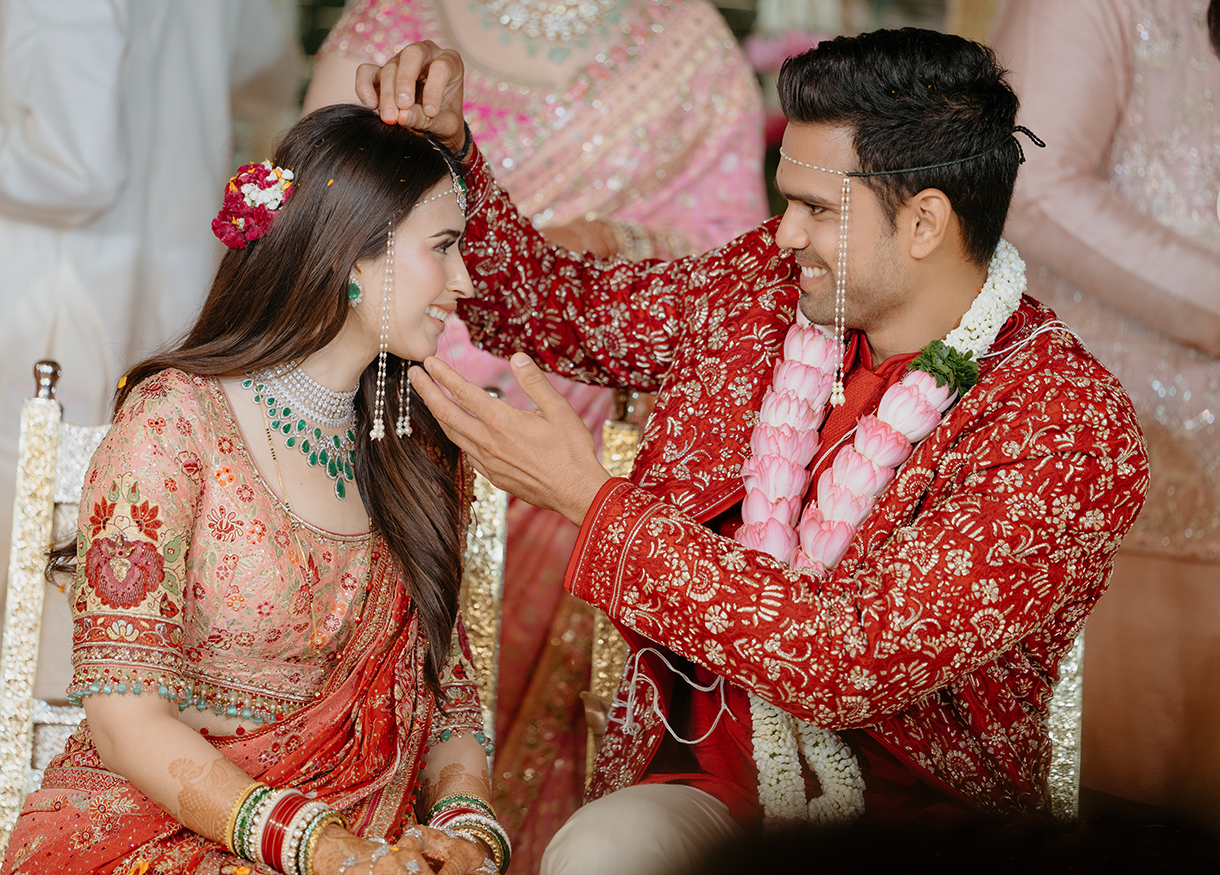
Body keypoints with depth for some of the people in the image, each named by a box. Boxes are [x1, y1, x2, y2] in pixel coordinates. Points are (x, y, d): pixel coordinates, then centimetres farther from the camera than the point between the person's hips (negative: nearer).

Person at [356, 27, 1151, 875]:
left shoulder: (1074, 432, -16)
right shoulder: (765, 287, 4)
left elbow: (856, 659, -24)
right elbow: (557, 304, 19)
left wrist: (593, 502, -22)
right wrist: (444, 152, 1)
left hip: (916, 802, -3)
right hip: (705, 767, 3)